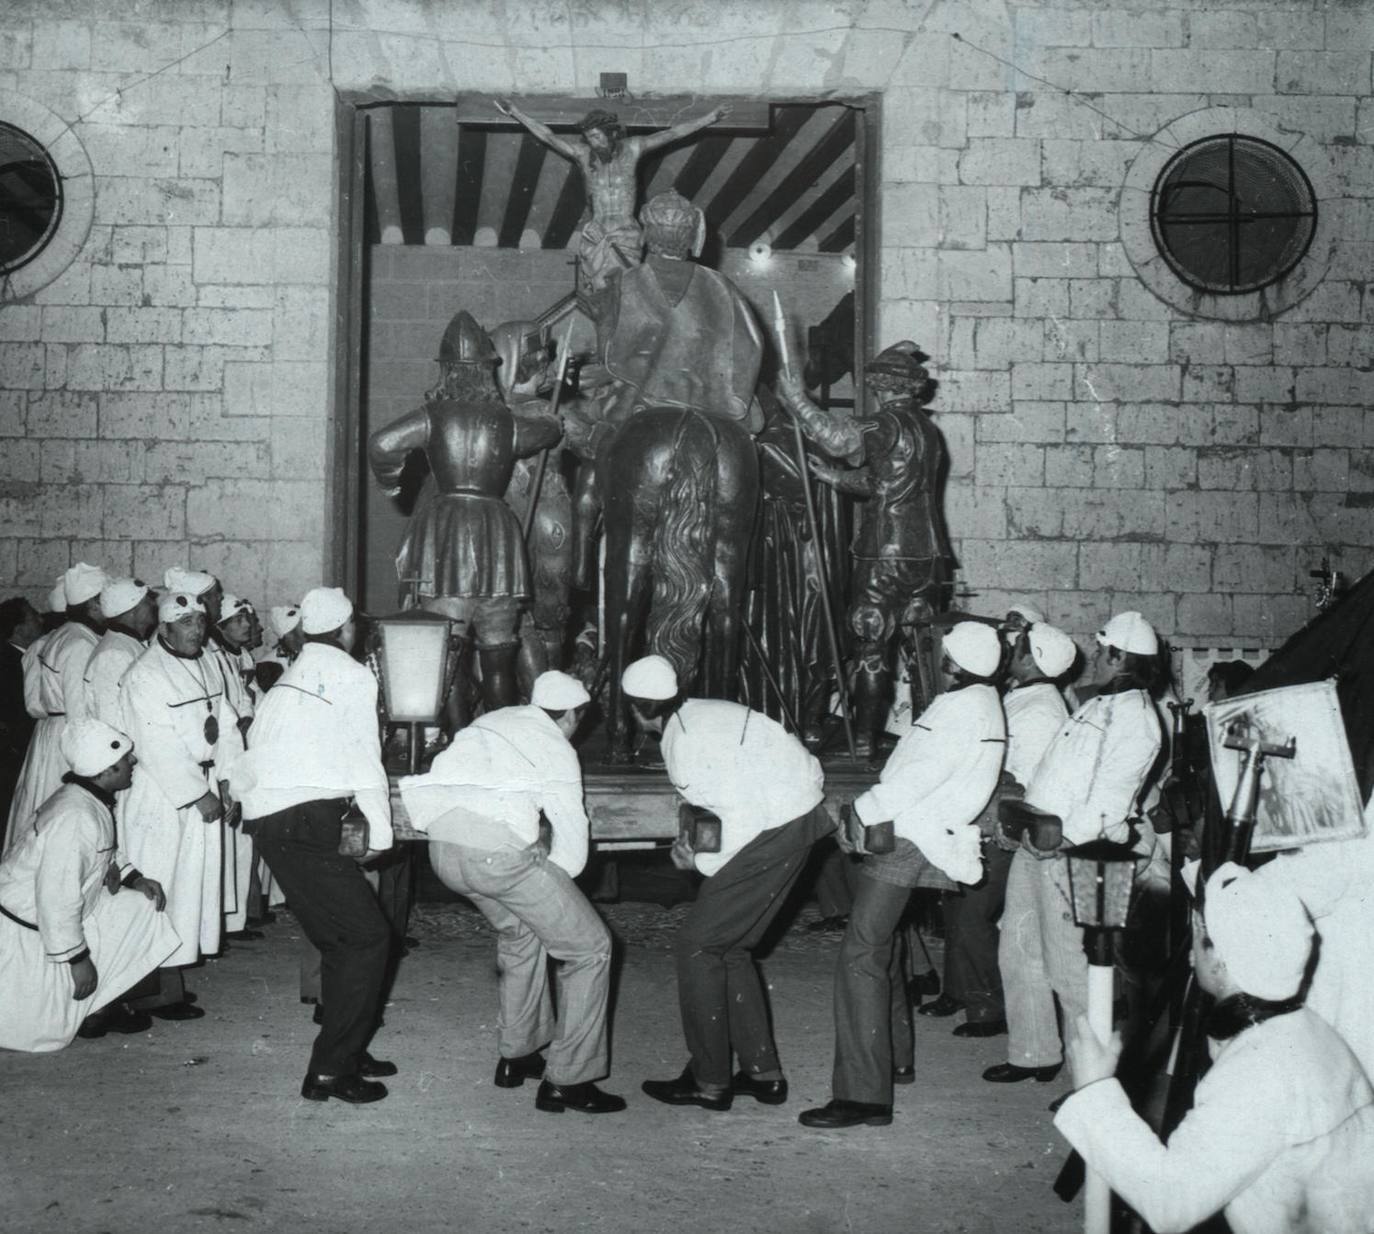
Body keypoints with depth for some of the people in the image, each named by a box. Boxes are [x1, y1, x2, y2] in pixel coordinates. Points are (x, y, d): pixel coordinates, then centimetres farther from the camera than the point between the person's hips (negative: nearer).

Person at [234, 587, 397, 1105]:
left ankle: (346, 1053, 20)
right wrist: (380, 831, 3)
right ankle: (329, 1071, -8)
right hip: (309, 823, -9)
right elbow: (365, 760, -4)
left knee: (338, 940, 16)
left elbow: (249, 765, 16)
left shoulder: (288, 680, 21)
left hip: (267, 821, 9)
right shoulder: (352, 675, -1)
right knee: (367, 937, -6)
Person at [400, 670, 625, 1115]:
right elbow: (572, 851, 2)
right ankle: (568, 1080, 6)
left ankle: (516, 1056, 37)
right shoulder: (557, 750, 6)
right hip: (497, 848, -7)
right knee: (589, 949, 6)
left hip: (442, 842, 8)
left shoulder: (490, 723, 25)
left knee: (520, 931, 32)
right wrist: (543, 874, 19)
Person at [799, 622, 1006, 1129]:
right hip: (903, 836, 11)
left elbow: (916, 779, -21)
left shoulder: (962, 711, -19)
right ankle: (894, 1058, 38)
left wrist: (859, 812, -10)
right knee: (879, 949, 24)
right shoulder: (981, 701, 11)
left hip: (902, 841, -11)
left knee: (860, 958, -14)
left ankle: (863, 1094, -15)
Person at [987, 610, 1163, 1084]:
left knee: (1069, 965, -8)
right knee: (1018, 950, 14)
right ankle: (1033, 1054, 25)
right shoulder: (1096, 706, 20)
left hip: (1072, 852, -10)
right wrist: (1027, 810, 17)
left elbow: (1111, 794, -20)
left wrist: (1068, 835, -26)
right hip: (1037, 842, 10)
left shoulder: (1134, 714, -10)